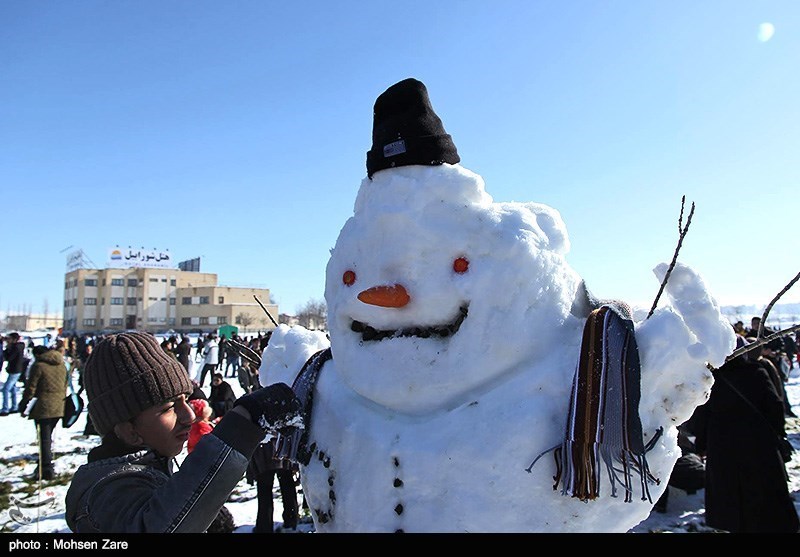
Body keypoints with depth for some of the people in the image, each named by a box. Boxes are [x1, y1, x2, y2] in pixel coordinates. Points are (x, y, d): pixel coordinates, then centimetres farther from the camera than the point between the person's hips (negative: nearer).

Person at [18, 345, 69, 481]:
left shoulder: (38, 366, -9)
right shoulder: (62, 365, 12)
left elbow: (31, 388, -8)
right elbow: (65, 385, 17)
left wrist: (24, 403, 5)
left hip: (43, 407, -6)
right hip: (58, 407, 6)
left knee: (44, 438, -1)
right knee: (48, 436, 19)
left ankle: (46, 470, -2)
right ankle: (45, 464, 26)